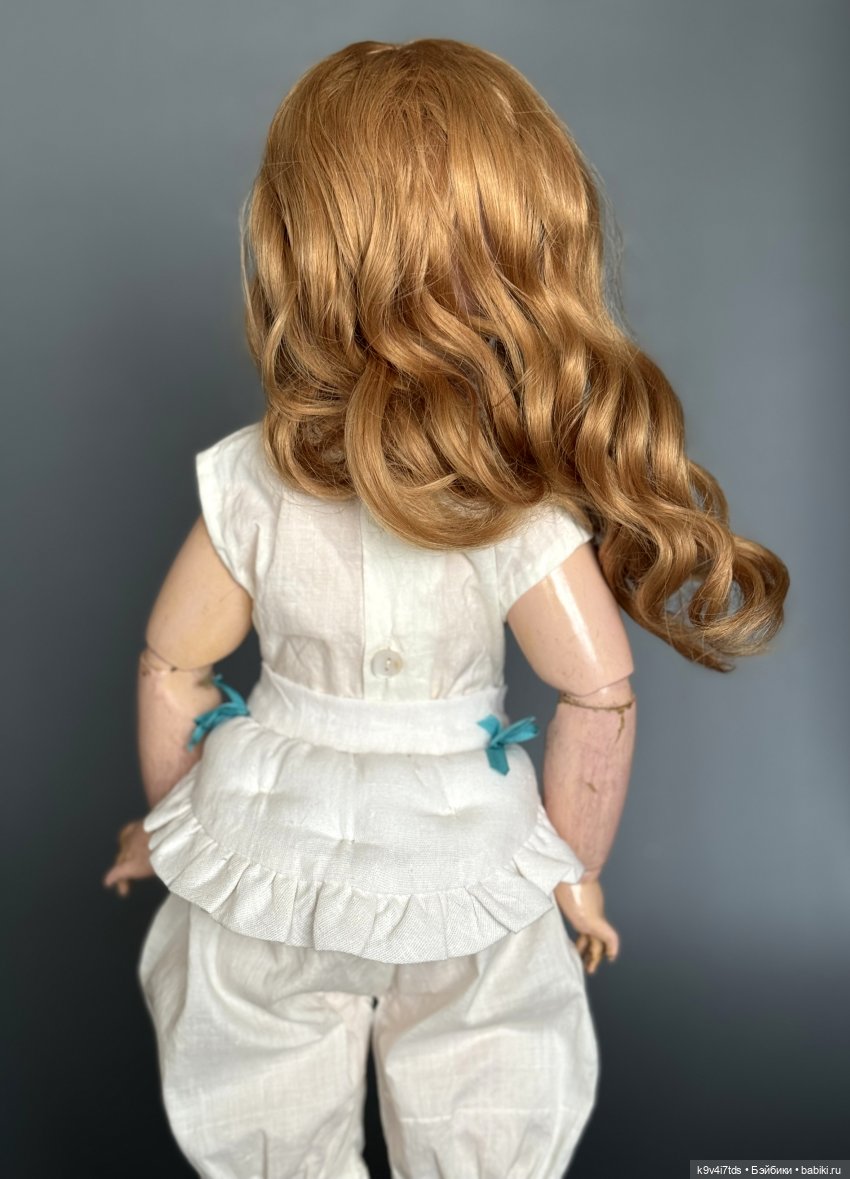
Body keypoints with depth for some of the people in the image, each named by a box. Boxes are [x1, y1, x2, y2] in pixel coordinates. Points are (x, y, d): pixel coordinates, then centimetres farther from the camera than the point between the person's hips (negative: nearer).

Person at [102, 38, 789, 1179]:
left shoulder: (249, 483, -18)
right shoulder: (526, 504, -22)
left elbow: (173, 666, -8)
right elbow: (600, 700, -19)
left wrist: (169, 815, 10)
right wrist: (577, 870, -2)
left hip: (269, 841, 1)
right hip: (459, 862, 0)